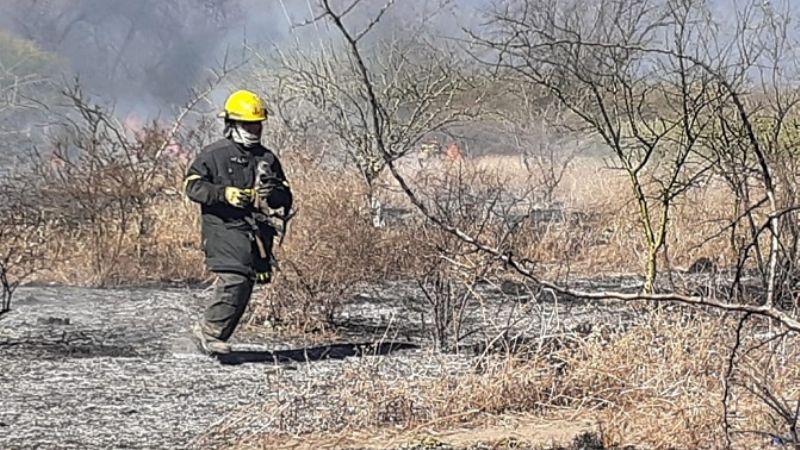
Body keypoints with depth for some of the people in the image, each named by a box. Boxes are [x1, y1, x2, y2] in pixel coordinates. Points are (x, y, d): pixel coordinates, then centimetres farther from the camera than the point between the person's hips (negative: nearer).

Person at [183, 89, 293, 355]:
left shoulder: (267, 158, 18)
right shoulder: (215, 154, 2)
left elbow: (285, 198, 20)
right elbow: (192, 185, -4)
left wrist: (275, 195, -5)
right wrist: (225, 193, -17)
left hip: (257, 231, 6)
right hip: (224, 226, -6)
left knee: (245, 285, 2)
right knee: (234, 280, -20)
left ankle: (208, 333, 11)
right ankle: (210, 331, -12)